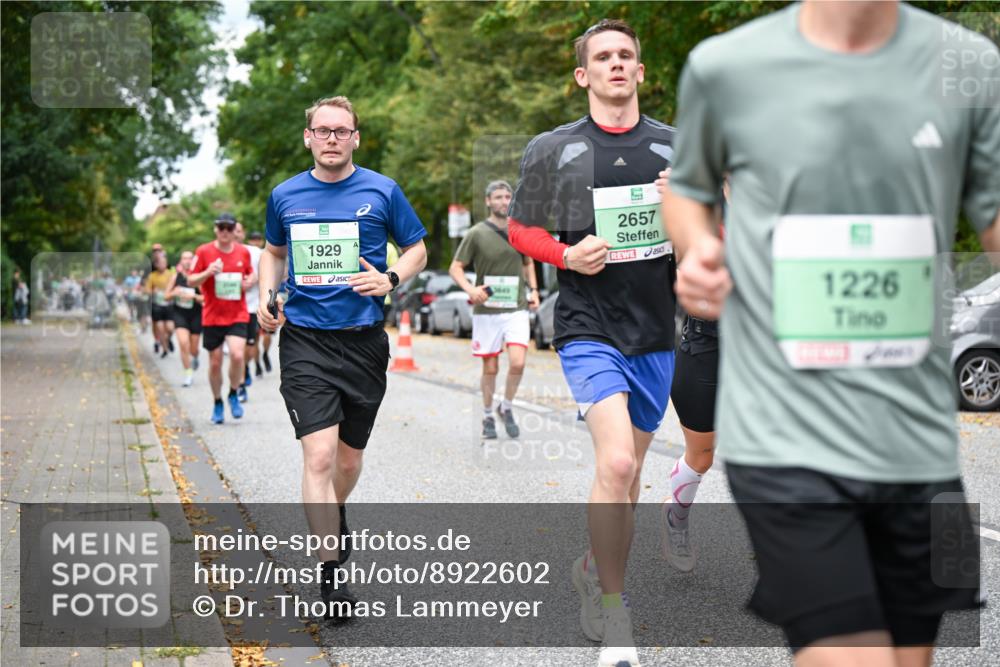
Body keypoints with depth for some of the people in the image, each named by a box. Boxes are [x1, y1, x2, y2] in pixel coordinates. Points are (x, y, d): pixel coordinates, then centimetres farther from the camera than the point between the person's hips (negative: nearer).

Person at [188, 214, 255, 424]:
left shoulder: (243, 252, 5)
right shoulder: (204, 252, -3)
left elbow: (250, 274, 23)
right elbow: (191, 281, -1)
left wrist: (250, 281, 0)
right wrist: (208, 272, -19)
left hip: (238, 316, 1)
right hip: (212, 317, -1)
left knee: (237, 355, -19)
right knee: (215, 362, 4)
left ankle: (233, 394, 5)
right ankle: (217, 403, 24)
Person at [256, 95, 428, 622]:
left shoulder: (381, 191, 1)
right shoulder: (285, 195, 6)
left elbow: (417, 248, 10)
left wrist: (390, 279, -10)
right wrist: (265, 298, 5)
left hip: (364, 341, 1)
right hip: (304, 341, 0)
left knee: (349, 458, 14)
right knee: (319, 456, -13)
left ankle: (335, 514, 48)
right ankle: (330, 576, -10)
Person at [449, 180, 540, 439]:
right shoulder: (476, 234, -3)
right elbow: (455, 267, -1)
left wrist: (533, 289, 10)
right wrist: (470, 289, -19)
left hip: (516, 309, 2)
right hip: (486, 311, -2)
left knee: (517, 363, -14)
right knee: (490, 369, 5)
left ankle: (506, 408, 11)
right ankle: (488, 417, 25)